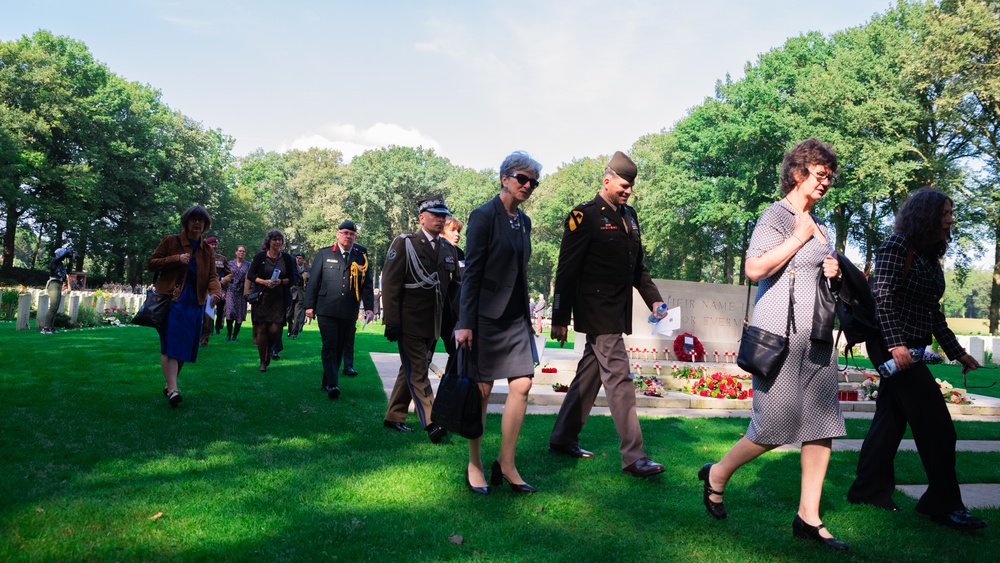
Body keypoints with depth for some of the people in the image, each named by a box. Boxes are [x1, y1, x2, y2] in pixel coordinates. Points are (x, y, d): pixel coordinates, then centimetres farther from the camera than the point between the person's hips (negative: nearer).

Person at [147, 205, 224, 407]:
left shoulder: (207, 250, 13)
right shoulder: (171, 241, 2)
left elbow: (212, 275, 4)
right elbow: (151, 263, 1)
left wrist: (215, 291, -18)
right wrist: (176, 259, -14)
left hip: (195, 304, 5)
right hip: (172, 300, -5)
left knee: (185, 347, 9)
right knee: (171, 345, -14)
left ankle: (169, 385, 24)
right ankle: (172, 390, -20)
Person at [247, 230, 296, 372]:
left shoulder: (287, 258, 5)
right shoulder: (260, 256, 1)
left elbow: (292, 279, 6)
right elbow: (250, 275, 1)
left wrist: (280, 281, -13)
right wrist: (265, 282, -14)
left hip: (279, 298, 1)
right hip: (262, 297, -1)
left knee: (275, 329, -9)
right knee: (262, 328, -2)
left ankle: (268, 351, 23)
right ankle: (263, 362, 10)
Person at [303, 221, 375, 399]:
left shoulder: (362, 257, 6)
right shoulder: (324, 254, 4)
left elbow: (367, 284, 5)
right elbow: (313, 281, 4)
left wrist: (369, 307, -4)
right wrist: (309, 305, -1)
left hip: (349, 313, 2)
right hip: (326, 310, -2)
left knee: (339, 348, 8)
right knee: (330, 346, -8)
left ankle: (327, 382, 20)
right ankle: (332, 384, -8)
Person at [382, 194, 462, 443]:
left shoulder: (449, 249, 11)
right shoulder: (404, 244, -6)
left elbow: (456, 285, 14)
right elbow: (390, 283, -10)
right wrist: (391, 321, -15)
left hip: (433, 325, 6)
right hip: (410, 323, -6)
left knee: (411, 371, 14)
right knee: (418, 373, -5)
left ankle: (394, 417, 26)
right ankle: (431, 424, -6)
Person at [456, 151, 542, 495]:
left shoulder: (524, 221, 13)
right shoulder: (484, 216, -8)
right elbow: (472, 271, -12)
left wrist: (526, 315, 15)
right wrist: (465, 323, -15)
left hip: (516, 317, 6)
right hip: (487, 315, -6)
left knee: (522, 385, -2)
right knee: (482, 390, 3)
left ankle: (506, 464, 10)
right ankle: (474, 465, 18)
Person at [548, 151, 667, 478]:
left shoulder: (629, 216, 14)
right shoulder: (585, 217, -10)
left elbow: (638, 266, 20)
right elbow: (567, 270, -11)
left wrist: (653, 299, 8)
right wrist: (560, 319, -12)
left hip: (617, 312, 8)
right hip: (597, 312, -8)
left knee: (590, 375, 14)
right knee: (618, 378, -8)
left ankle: (563, 439, 27)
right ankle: (633, 457, -3)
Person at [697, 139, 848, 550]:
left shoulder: (820, 227, 20)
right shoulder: (777, 215, -5)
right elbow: (754, 268, -20)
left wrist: (834, 272, 11)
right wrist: (798, 237, -12)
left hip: (817, 334, 9)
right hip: (781, 331, -8)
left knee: (822, 423, 4)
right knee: (775, 425, -7)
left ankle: (808, 517, 11)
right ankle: (717, 474, 17)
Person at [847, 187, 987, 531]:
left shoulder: (929, 257, 16)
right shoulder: (898, 245, -9)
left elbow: (933, 312, 20)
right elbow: (882, 296, -18)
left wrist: (957, 352, 19)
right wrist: (895, 343, -25)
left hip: (909, 348, 9)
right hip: (892, 345, -9)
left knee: (891, 418, 10)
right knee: (937, 425, -5)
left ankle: (869, 491, 17)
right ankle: (944, 504, 4)